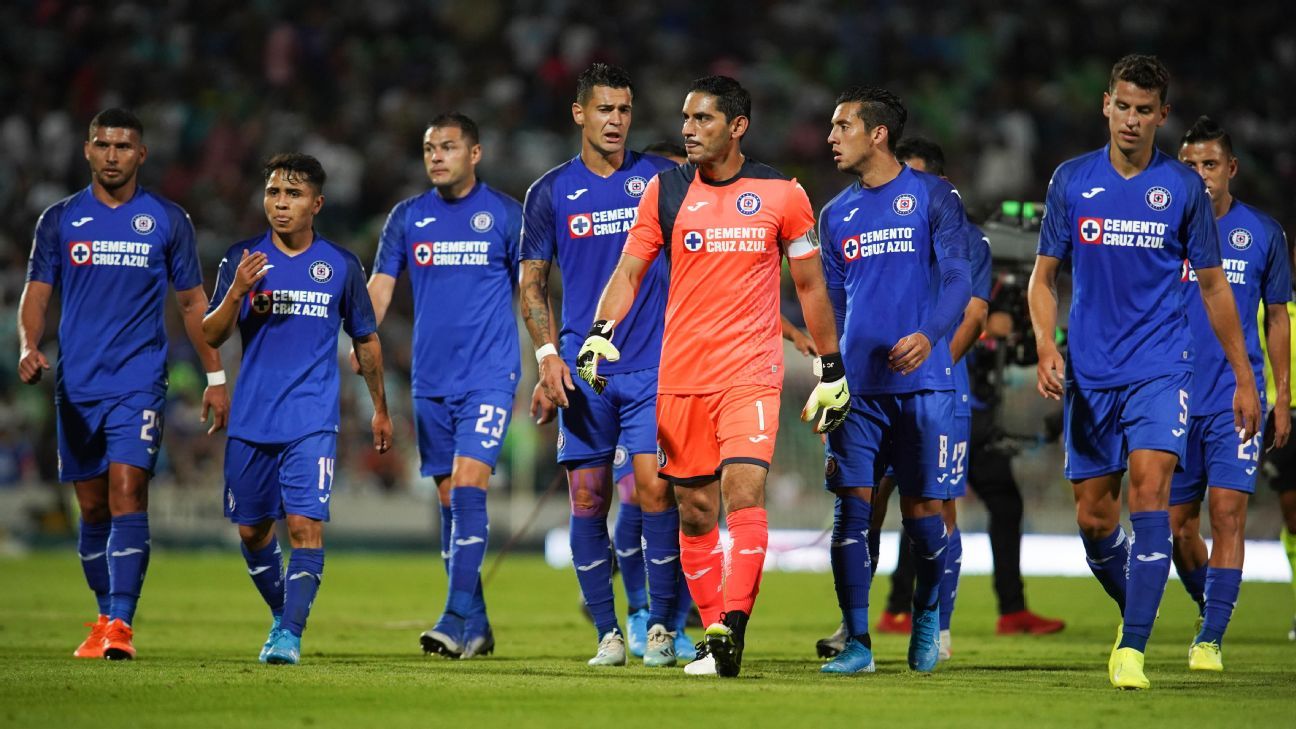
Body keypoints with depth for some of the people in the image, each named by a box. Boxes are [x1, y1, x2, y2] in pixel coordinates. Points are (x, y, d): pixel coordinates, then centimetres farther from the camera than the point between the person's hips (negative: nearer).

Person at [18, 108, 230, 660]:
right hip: (76, 385, 2)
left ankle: (121, 625, -21)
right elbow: (36, 293, 4)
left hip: (139, 382, -2)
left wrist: (215, 377, 8)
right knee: (93, 509, 8)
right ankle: (105, 618, 21)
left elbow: (193, 302, 11)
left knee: (127, 495, -16)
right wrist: (29, 346, -16)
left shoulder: (167, 220, 5)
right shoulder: (60, 219, 7)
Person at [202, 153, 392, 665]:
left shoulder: (341, 265, 3)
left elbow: (366, 340, 14)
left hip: (312, 422, -2)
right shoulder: (242, 258, 2)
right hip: (251, 420, 2)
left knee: (305, 523, -16)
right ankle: (281, 614, 31)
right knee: (252, 530, 10)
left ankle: (291, 634, -15)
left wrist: (380, 407, 19)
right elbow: (211, 337, -1)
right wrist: (237, 293, -18)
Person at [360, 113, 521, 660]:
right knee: (449, 498, 7)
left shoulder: (504, 214, 1)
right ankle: (476, 628, 14)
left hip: (489, 374, -4)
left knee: (468, 486, -16)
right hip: (430, 381, 4)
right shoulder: (407, 217, 9)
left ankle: (457, 620, -19)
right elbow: (379, 287, 6)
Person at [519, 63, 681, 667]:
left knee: (653, 487, -11)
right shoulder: (551, 192, 7)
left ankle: (659, 625, -3)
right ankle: (608, 633, 8)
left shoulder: (660, 180, 5)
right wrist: (548, 355, -2)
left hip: (653, 365, -1)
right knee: (588, 499, 0)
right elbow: (532, 282, 10)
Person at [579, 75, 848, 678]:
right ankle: (713, 634, 15)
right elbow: (630, 270, 4)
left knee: (743, 490, -20)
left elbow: (811, 287, 9)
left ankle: (733, 627, -23)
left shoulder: (782, 194, 1)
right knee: (695, 510, 5)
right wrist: (601, 332, -14)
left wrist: (832, 371, 10)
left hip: (752, 373, -3)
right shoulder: (665, 191, 6)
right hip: (681, 375, 3)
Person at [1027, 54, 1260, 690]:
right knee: (1093, 517, 4)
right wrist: (1047, 347, -8)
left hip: (1160, 368, -2)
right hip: (1089, 375, 2)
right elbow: (1044, 276, 9)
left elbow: (1213, 285, 8)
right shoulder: (1071, 180, 4)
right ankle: (1134, 614, 31)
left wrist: (1244, 379, 7)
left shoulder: (1182, 187, 1)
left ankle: (1132, 650, -21)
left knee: (1149, 493, -19)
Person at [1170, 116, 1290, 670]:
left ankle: (1211, 638, -12)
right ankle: (1210, 614, 30)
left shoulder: (1263, 234, 4)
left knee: (1227, 511, -14)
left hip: (1237, 400, -2)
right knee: (1178, 523, 7)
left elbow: (1277, 317, 11)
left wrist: (1282, 396, 6)